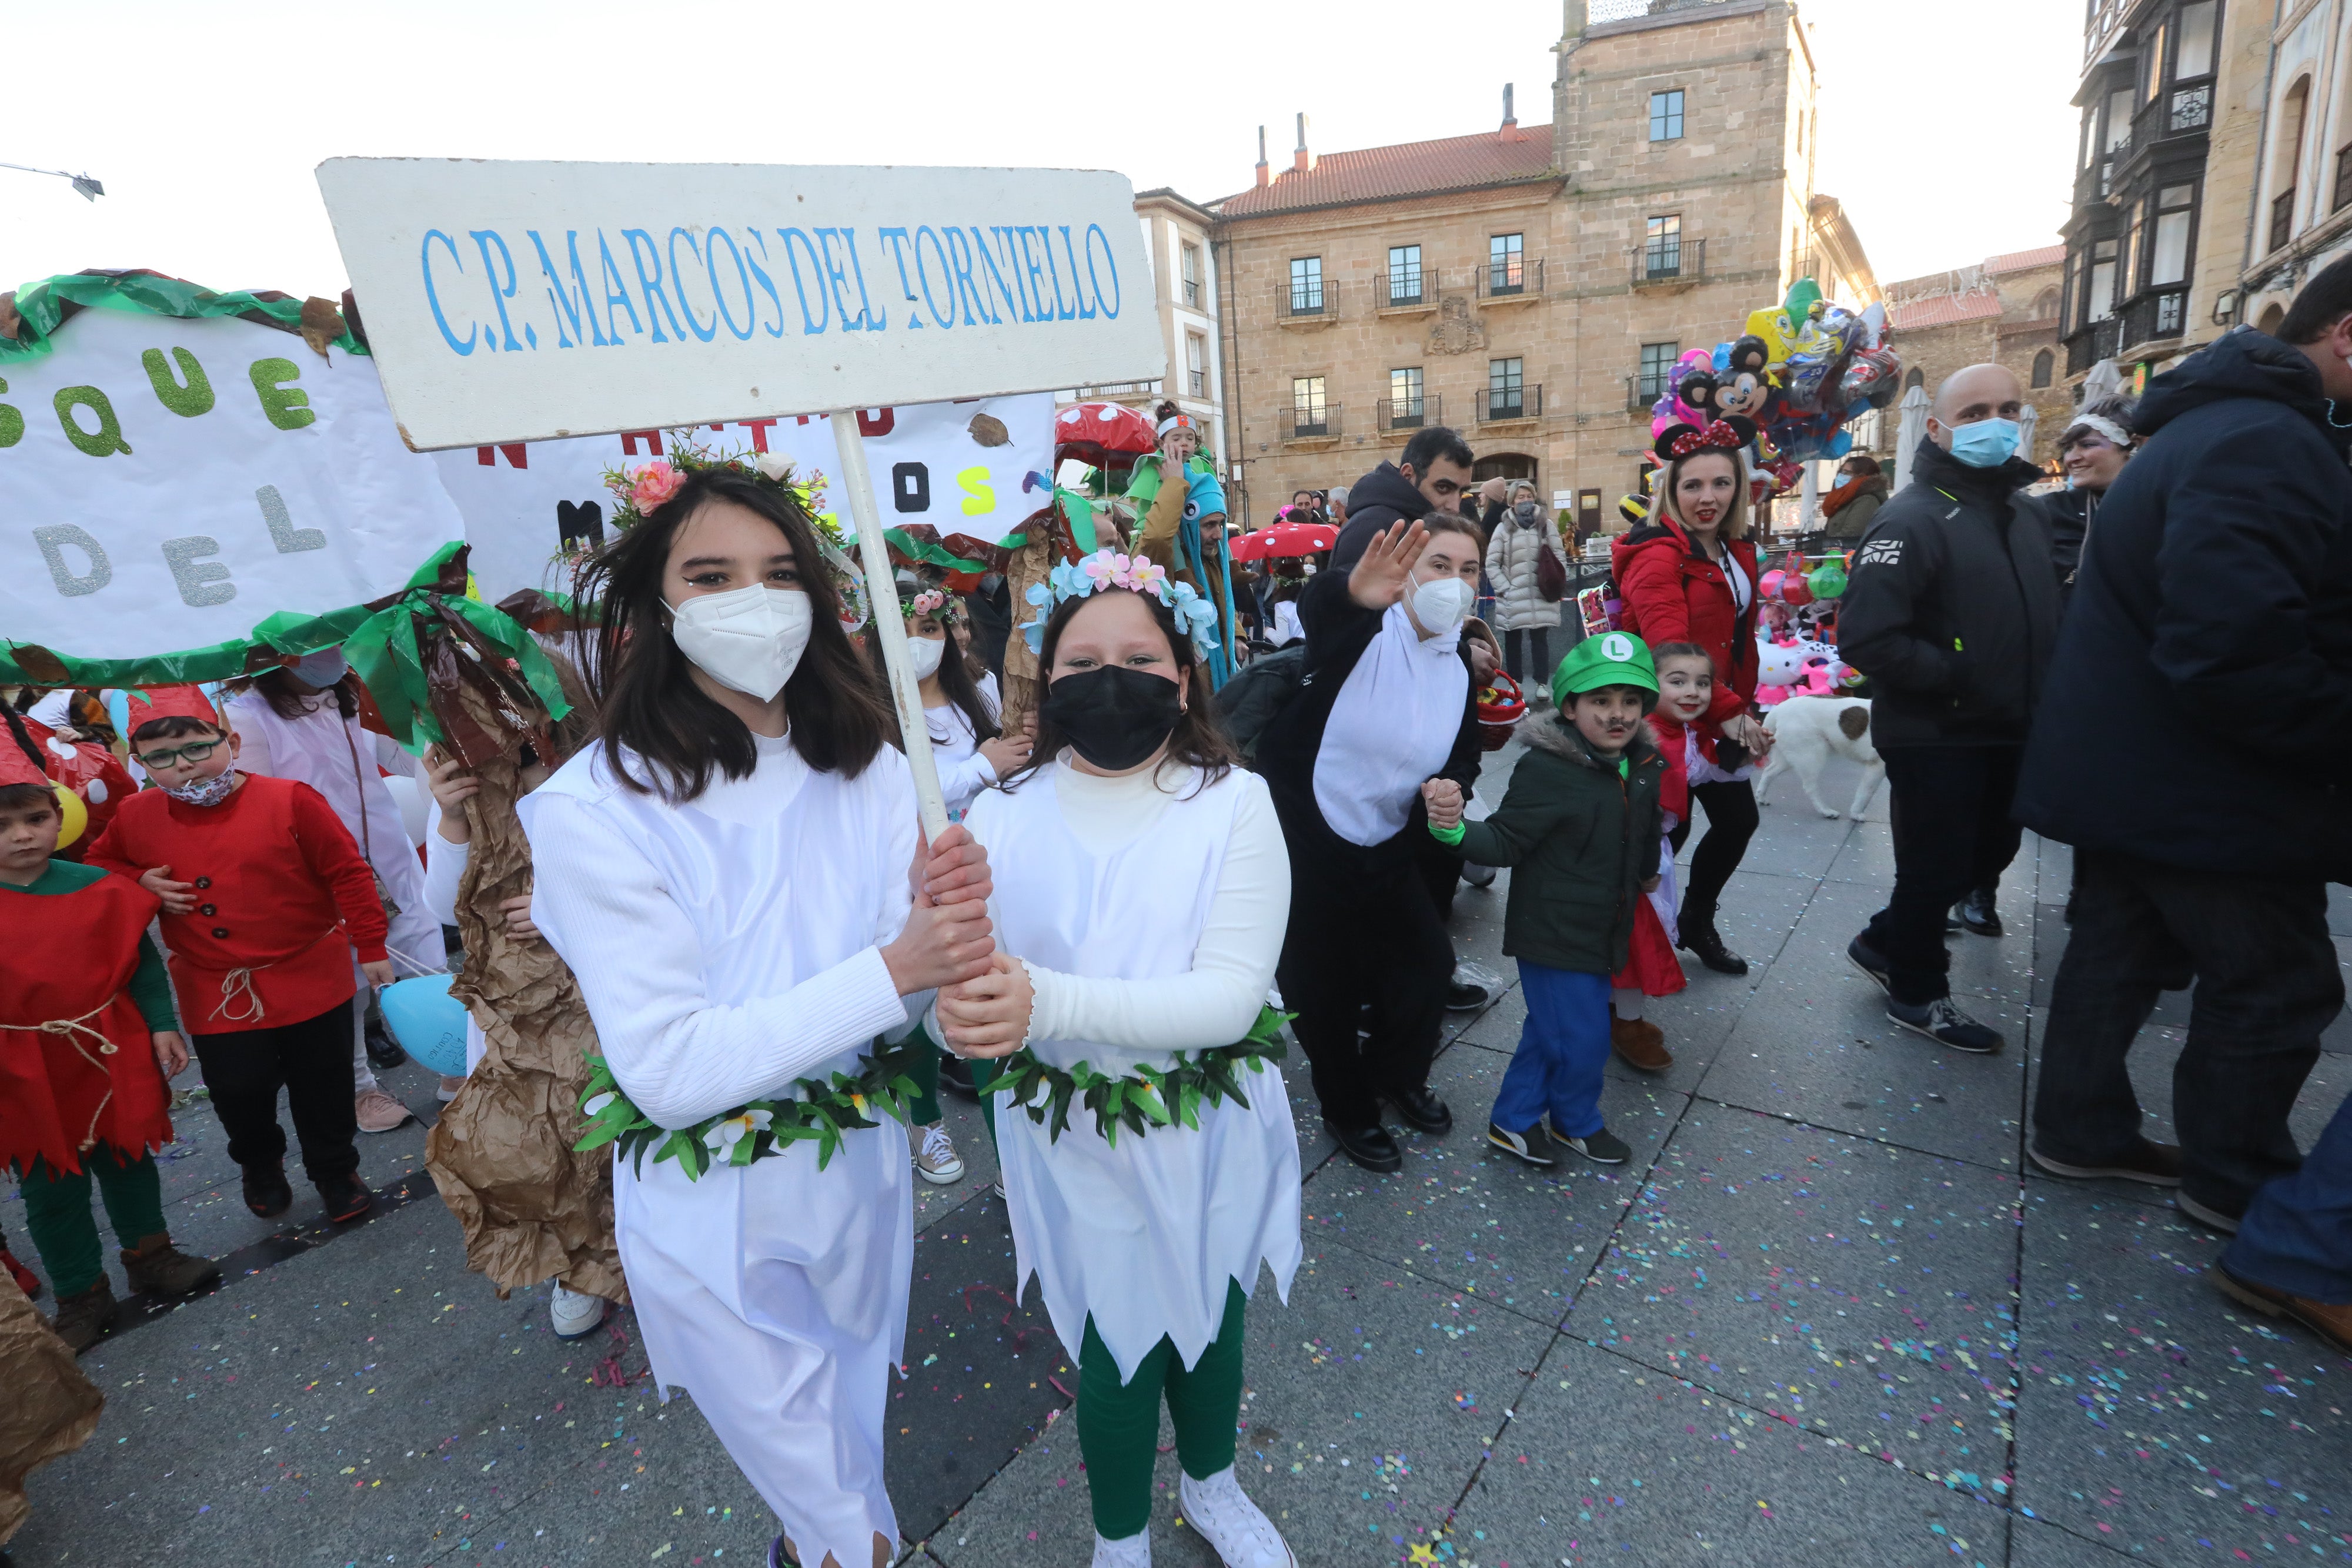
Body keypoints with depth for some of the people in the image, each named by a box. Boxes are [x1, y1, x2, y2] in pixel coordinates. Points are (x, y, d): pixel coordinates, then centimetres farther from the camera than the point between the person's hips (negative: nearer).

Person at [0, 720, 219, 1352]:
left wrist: (162, 1026, -1)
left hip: (111, 1056, 1)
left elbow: (142, 963, 1)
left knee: (128, 1160, 18)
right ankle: (82, 1294, 29)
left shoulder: (98, 889, -8)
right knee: (52, 1190, 11)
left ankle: (151, 1257, 38)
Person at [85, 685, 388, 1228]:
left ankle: (336, 1172, 32)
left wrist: (370, 948, -8)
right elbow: (97, 865, 21)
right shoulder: (136, 817, 0)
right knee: (238, 1092, 9)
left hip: (311, 983, -3)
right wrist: (140, 883, -3)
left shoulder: (290, 801, -14)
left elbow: (349, 874, -10)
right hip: (217, 993, 3)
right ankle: (261, 1167, 40)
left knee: (324, 1089, 9)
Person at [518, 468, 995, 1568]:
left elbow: (915, 995, -8)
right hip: (713, 1214, -4)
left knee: (857, 1423, 30)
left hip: (862, 1170, 4)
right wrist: (894, 966, -34)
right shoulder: (593, 809, -20)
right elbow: (669, 1069, -25)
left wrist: (947, 915, -31)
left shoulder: (865, 768, -7)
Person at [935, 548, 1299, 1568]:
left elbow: (1232, 997, -25)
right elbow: (970, 1006, -14)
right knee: (1116, 1352, 18)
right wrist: (958, 996, -39)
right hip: (1073, 1144, 0)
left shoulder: (1234, 804, -16)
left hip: (1211, 1132, 0)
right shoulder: (1006, 814, -11)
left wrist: (1049, 1002, -39)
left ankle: (1210, 1486, 59)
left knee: (1211, 1324, 24)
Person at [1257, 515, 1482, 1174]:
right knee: (1325, 988, 7)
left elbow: (1461, 760, 15)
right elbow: (1314, 608, -40)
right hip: (1307, 842, -6)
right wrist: (1352, 594, -65)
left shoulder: (1459, 668, 5)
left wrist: (1451, 790, -10)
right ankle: (1348, 1109, 35)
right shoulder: (1364, 630, -16)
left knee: (1426, 968, 12)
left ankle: (1397, 1075, 44)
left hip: (1388, 849, 6)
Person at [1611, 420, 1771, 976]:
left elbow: (1742, 641, 16)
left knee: (1739, 820, 13)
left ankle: (1696, 923, 34)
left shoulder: (1737, 552, 10)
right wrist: (1728, 713, -30)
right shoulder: (1657, 553, -18)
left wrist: (1745, 710, 11)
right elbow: (1669, 648, -29)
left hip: (1722, 718, 8)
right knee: (1669, 826, 2)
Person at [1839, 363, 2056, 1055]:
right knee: (1936, 866, 4)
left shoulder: (2026, 514, 11)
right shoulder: (1912, 519, -17)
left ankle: (1885, 943, 37)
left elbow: (2044, 614, 23)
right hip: (1935, 735, -8)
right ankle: (1918, 992, 25)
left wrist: (2039, 688, 7)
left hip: (2007, 732, 8)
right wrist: (1962, 677, -22)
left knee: (1989, 850, 18)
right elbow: (1866, 638, -27)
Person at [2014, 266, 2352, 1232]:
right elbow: (2235, 654, -31)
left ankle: (2079, 1129, 31)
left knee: (2117, 951, 17)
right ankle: (2235, 1183, 23)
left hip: (2133, 767, 10)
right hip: (2200, 785, -10)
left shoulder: (2222, 425, 15)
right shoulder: (2265, 443, -21)